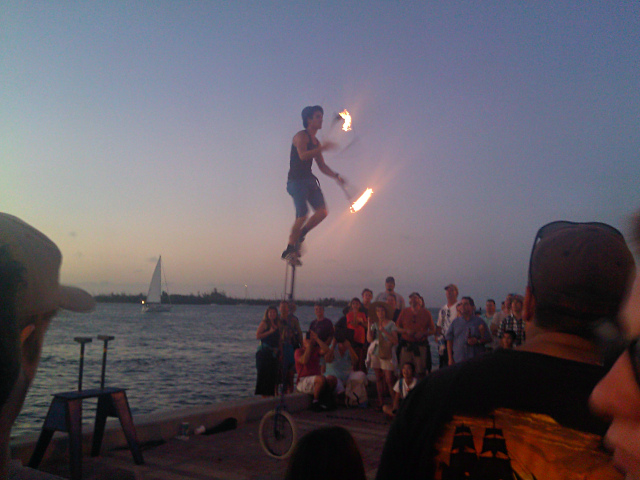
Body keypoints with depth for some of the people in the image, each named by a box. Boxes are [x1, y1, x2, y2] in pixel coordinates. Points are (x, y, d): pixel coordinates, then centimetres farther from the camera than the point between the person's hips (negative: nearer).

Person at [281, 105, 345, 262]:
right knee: (302, 215, -17)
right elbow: (303, 155, -23)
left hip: (309, 180, 8)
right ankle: (289, 250, -6)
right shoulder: (301, 136, -4)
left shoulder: (316, 142, 20)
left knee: (322, 211, -8)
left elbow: (322, 166, 21)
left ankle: (299, 235, 8)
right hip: (296, 180, -8)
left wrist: (336, 176, 7)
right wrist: (323, 148, -21)